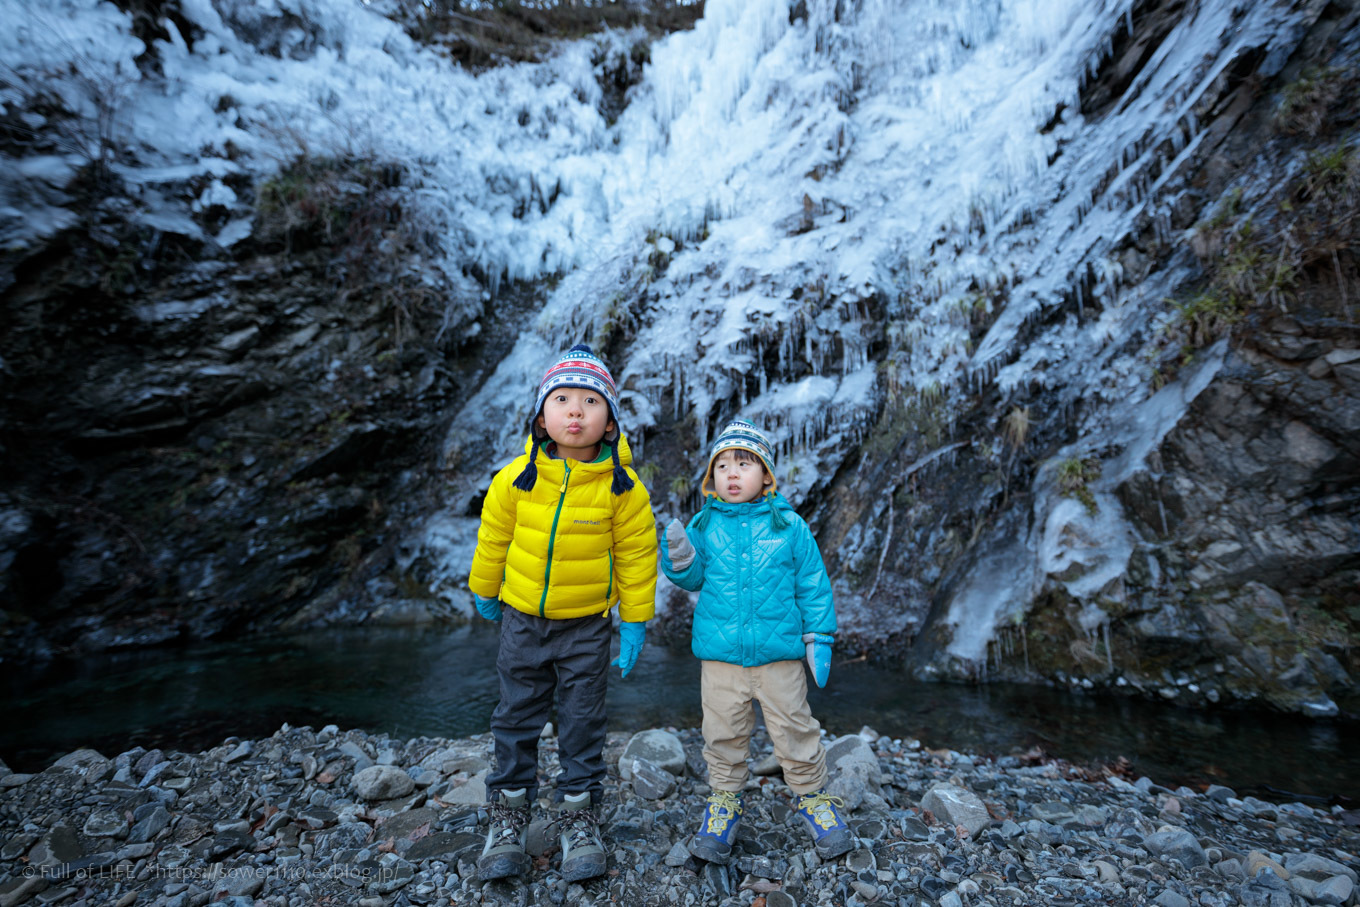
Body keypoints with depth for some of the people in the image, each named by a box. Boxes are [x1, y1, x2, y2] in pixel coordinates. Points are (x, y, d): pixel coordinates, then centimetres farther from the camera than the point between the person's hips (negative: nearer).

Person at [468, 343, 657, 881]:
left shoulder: (622, 487, -18)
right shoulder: (517, 477, -14)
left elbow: (637, 554, -8)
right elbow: (493, 537, 3)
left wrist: (635, 621, -2)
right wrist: (484, 592, 14)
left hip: (586, 624, -1)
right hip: (522, 617, 2)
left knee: (582, 722, 12)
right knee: (517, 716, 15)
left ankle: (579, 816, 33)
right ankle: (509, 814, 36)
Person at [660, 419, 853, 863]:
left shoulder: (789, 525, -3)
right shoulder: (704, 525, -1)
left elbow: (813, 584, 3)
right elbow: (694, 578, 6)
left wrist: (818, 636, 2)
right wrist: (680, 560, -16)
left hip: (779, 652, -1)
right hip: (720, 654, 1)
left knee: (794, 730, 12)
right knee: (723, 732, 15)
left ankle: (812, 797, 37)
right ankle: (724, 800, 37)